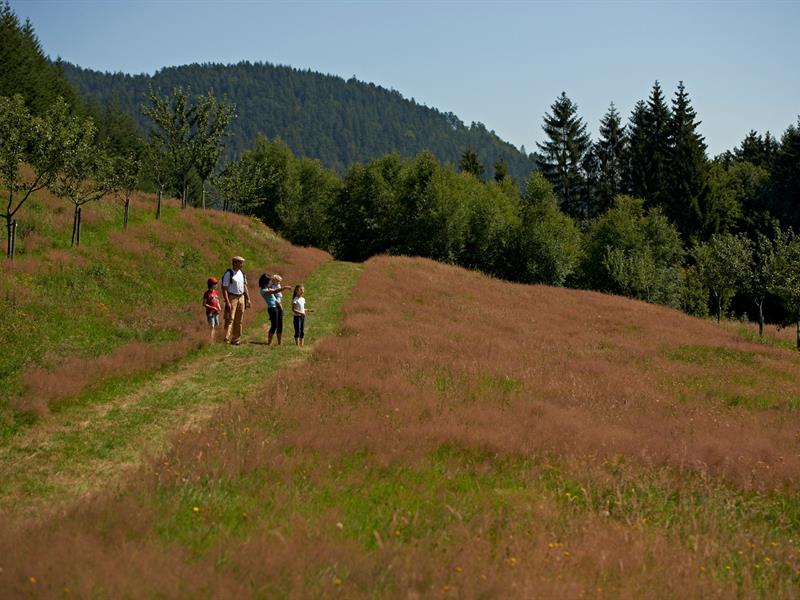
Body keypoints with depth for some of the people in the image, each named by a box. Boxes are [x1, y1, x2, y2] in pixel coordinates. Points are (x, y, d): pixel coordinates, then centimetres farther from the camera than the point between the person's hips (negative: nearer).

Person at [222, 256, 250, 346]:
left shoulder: (242, 273, 11)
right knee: (230, 319, -12)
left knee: (239, 320, 9)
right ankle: (226, 338, -14)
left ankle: (236, 338, 17)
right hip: (232, 298, -7)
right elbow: (224, 289, -13)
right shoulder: (228, 274, -10)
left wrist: (248, 299, 13)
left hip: (241, 298, 7)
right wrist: (227, 302, -20)